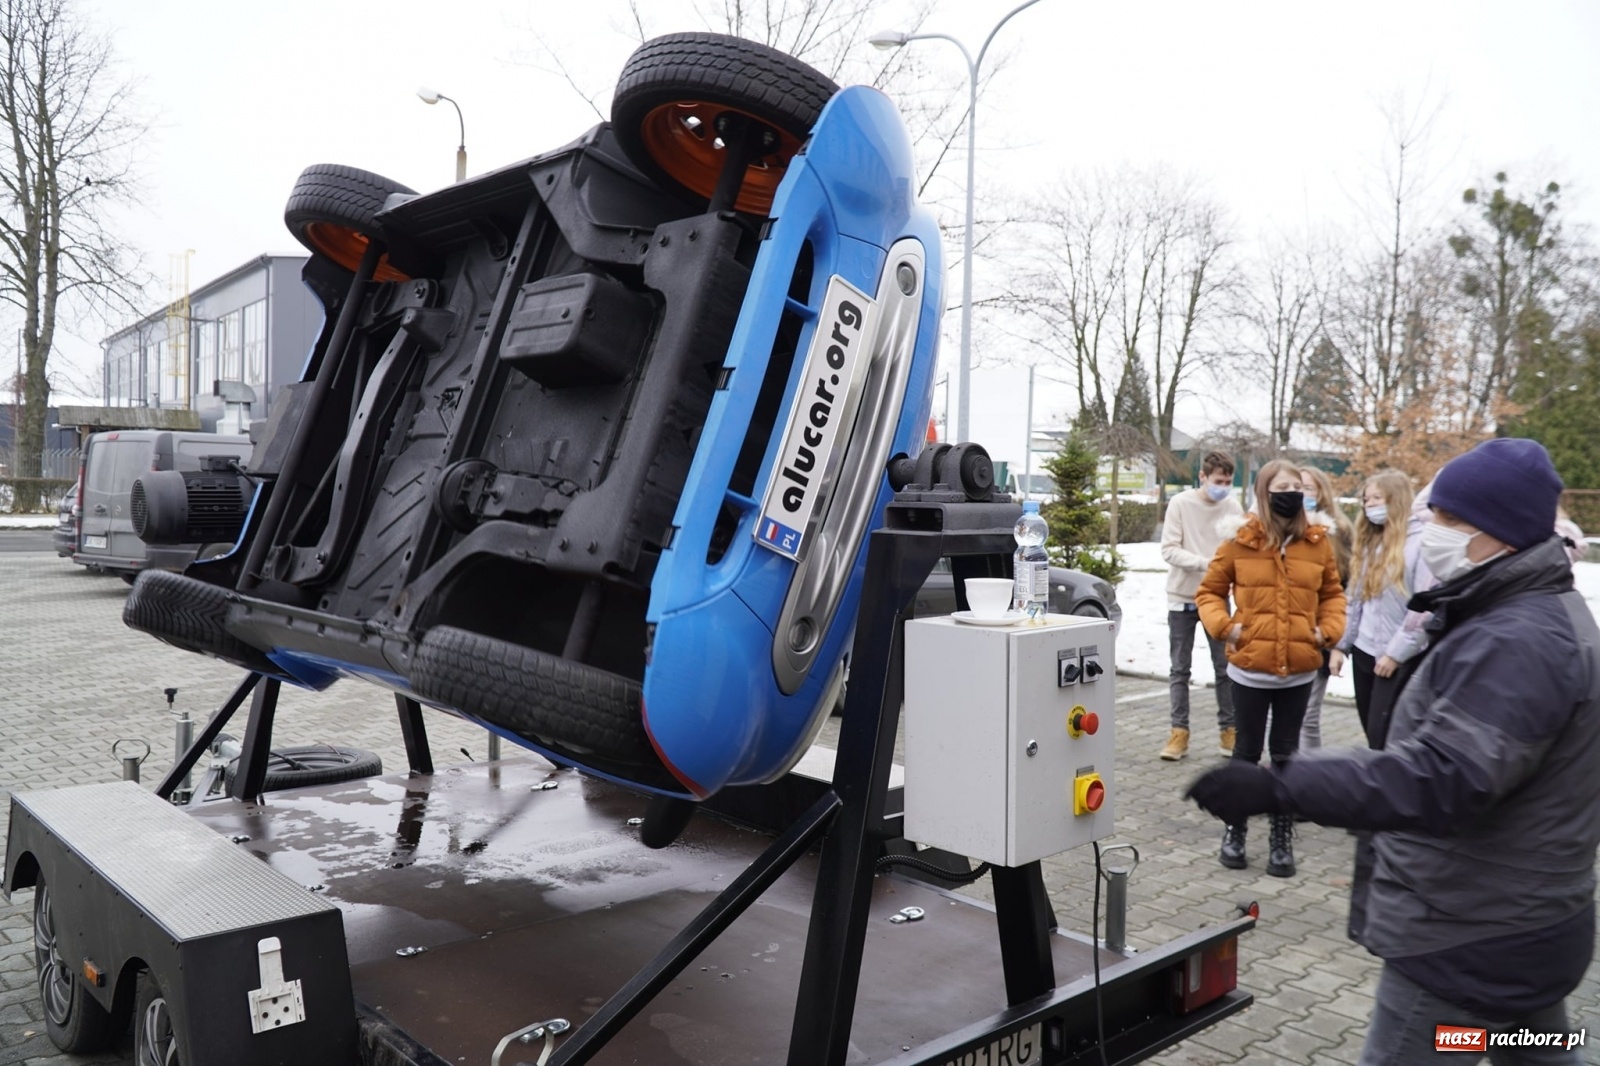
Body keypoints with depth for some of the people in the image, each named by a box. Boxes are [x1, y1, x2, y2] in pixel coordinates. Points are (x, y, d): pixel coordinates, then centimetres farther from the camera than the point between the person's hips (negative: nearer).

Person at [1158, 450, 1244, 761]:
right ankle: (1180, 732, 12)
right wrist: (1204, 563, -25)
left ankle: (1228, 730, 18)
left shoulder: (1233, 508, -5)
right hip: (1182, 597, -1)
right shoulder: (1180, 503, -9)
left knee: (1225, 666, 6)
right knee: (1180, 669, 5)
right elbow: (1169, 550, -12)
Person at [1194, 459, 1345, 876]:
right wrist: (1223, 625, -11)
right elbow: (1209, 591, 3)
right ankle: (1234, 830, 25)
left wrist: (1329, 630, -1)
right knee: (1247, 751, 10)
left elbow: (1332, 593, 14)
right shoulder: (1240, 542, -6)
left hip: (1299, 669, 2)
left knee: (1286, 754, 13)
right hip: (1250, 668, -2)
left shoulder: (1318, 544, 1)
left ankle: (1282, 837, 24)